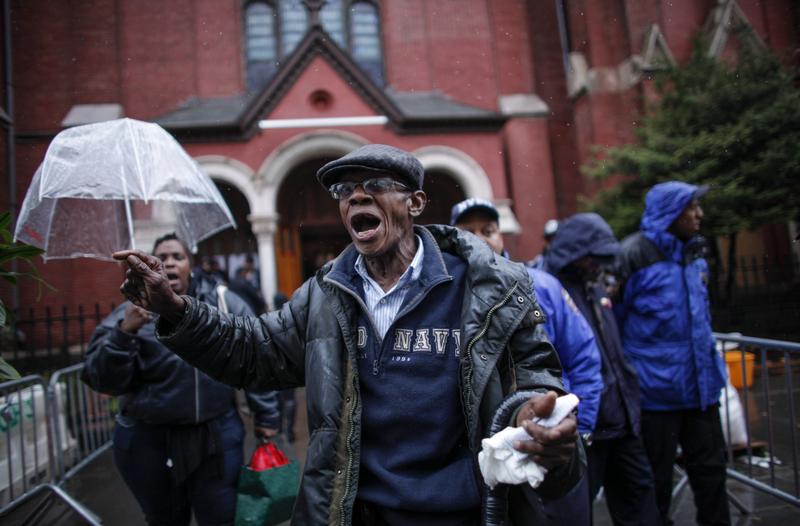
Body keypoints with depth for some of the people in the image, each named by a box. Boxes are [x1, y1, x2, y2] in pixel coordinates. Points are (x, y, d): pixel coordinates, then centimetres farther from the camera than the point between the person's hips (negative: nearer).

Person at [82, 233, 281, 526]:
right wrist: (124, 334, -24)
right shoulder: (130, 315, -3)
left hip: (217, 436, 0)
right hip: (148, 443, 0)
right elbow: (103, 381, -9)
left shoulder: (225, 303, -1)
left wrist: (266, 416, 2)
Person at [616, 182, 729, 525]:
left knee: (710, 470, 16)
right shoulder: (633, 254, -14)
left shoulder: (693, 254, 10)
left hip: (699, 387, 7)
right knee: (657, 477, 9)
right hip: (656, 391, -6)